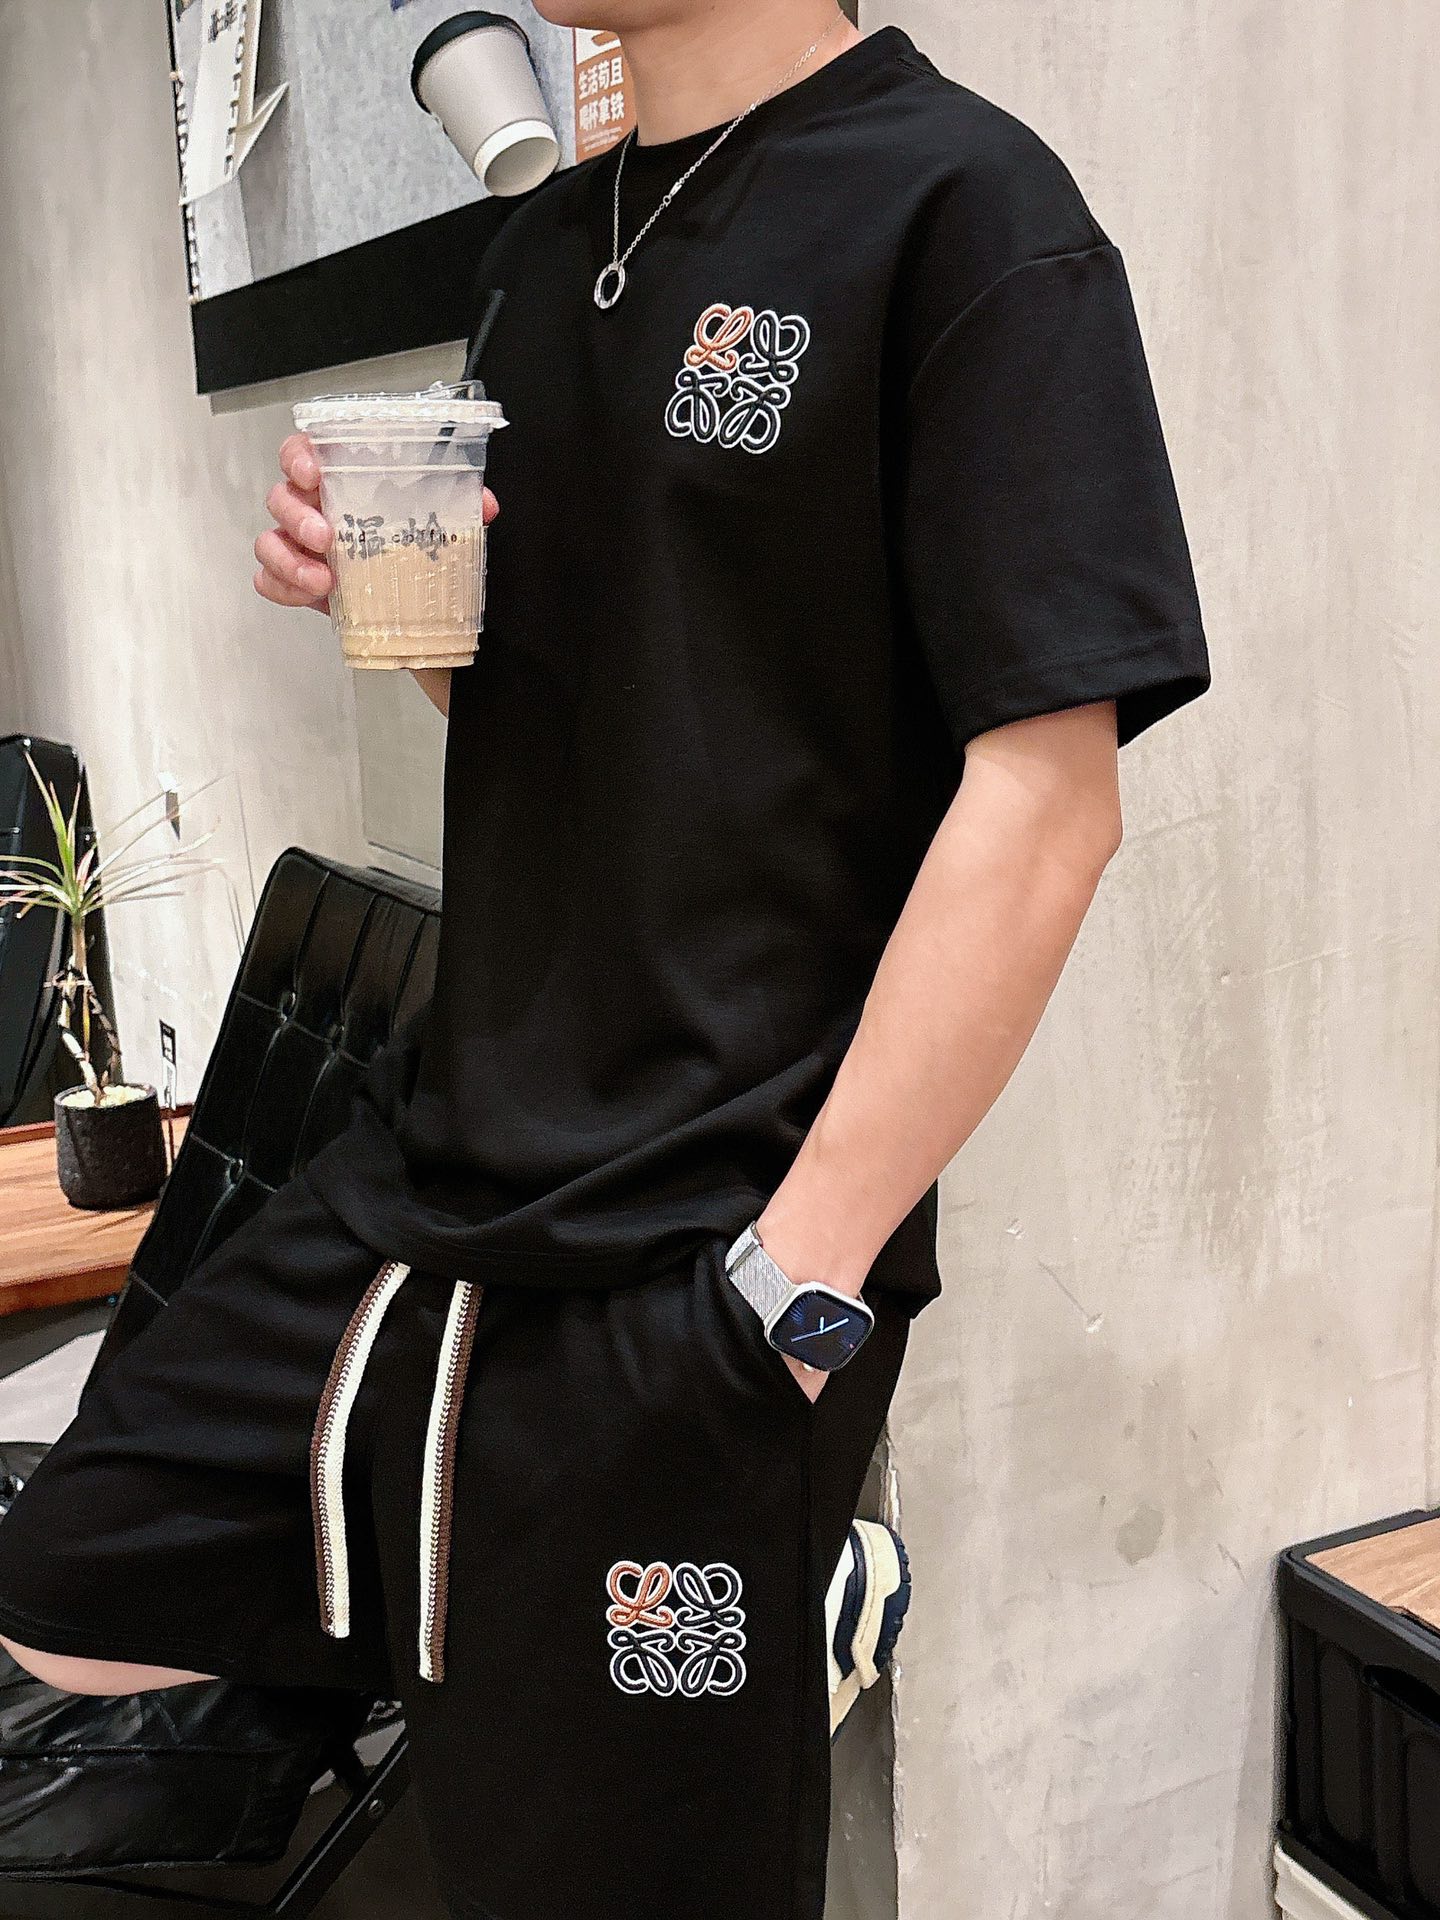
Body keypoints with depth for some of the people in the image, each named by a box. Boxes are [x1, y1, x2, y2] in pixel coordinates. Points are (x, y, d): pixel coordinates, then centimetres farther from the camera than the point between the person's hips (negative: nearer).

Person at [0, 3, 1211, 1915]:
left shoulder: (957, 201, -12)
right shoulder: (554, 234, 12)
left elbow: (1046, 790, -18)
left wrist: (804, 1273, -20)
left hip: (691, 1253, -8)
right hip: (436, 1159, 8)